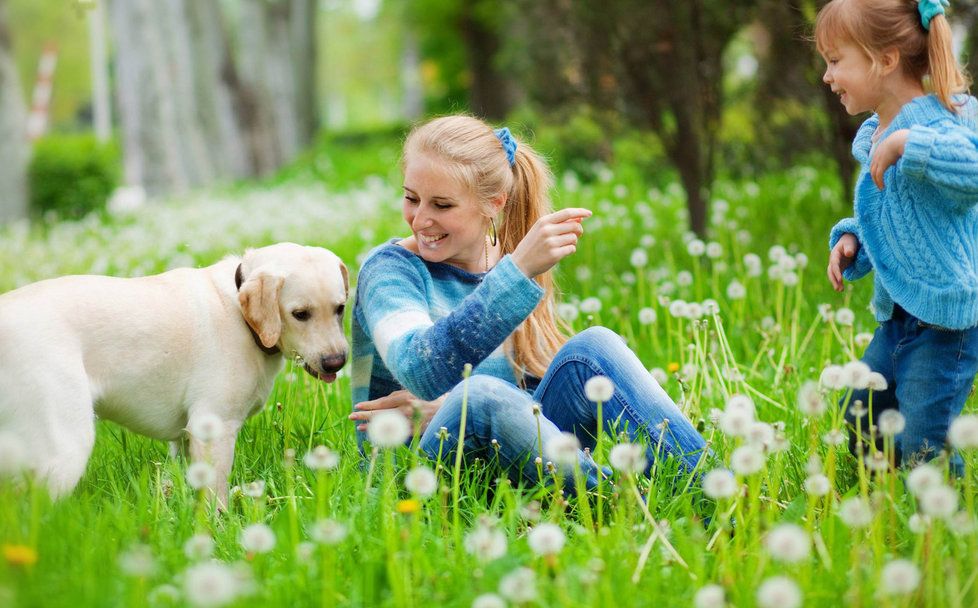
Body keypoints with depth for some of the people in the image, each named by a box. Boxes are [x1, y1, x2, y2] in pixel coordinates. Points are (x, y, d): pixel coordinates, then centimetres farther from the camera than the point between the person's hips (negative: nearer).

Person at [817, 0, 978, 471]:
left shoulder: (935, 125, -20)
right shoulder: (873, 136, 10)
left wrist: (905, 145, -39)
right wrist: (850, 239, 5)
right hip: (897, 317, 10)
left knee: (921, 456, -7)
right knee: (859, 431, 19)